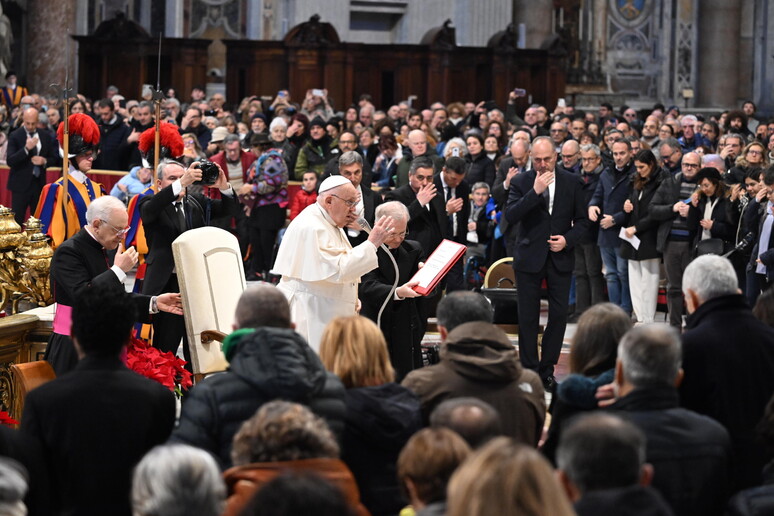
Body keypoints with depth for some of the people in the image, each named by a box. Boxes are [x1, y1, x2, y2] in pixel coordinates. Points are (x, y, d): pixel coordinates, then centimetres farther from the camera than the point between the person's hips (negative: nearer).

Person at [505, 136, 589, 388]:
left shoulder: (571, 182, 3)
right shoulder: (521, 182, -3)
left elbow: (582, 219, 9)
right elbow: (510, 216, -16)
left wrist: (568, 239, -9)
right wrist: (535, 192, -23)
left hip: (560, 258, 1)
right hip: (529, 258, -1)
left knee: (559, 315, 1)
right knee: (528, 318, 4)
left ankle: (547, 370, 12)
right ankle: (529, 370, 11)